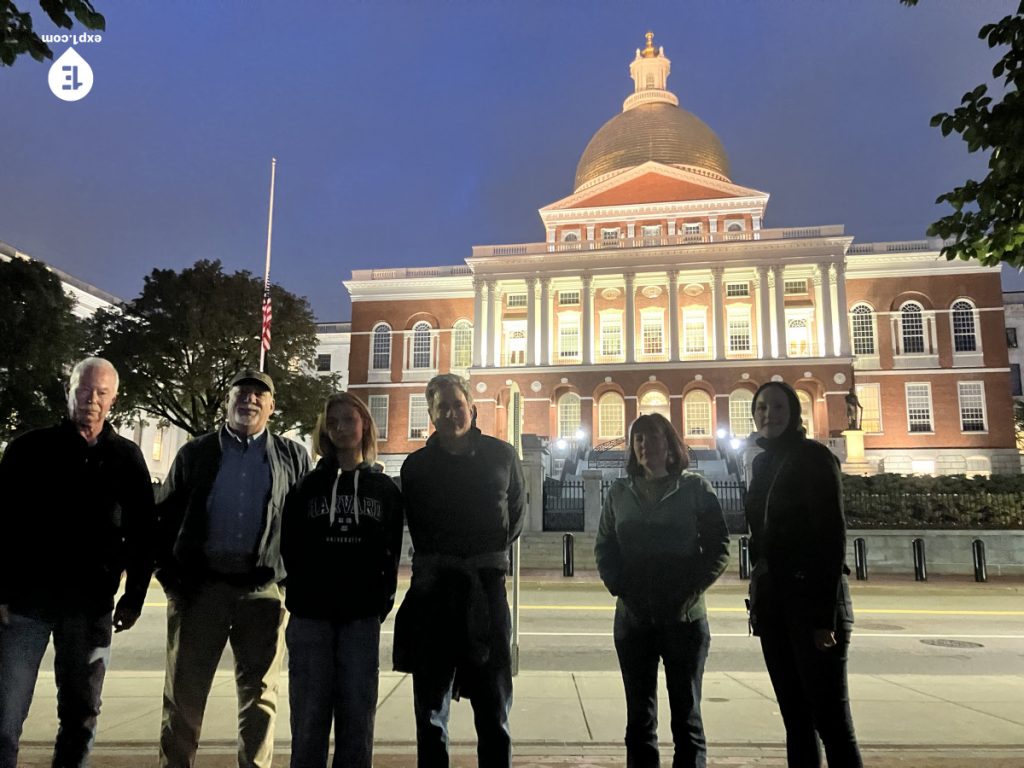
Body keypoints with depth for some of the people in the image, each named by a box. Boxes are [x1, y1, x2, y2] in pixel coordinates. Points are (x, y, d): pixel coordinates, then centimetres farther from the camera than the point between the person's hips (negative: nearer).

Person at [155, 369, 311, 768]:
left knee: (259, 695, 8)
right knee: (184, 693, 8)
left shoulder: (293, 457, 7)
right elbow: (165, 517, 8)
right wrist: (170, 576, -2)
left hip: (265, 589, 0)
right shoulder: (195, 453, 9)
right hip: (200, 585, 1)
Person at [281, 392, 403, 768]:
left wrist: (382, 602, -2)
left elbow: (391, 554, 7)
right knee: (309, 715, 3)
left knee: (358, 715, 4)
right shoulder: (306, 486, 6)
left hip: (362, 617, 0)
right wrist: (301, 595, 0)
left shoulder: (385, 489, 8)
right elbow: (290, 549, 5)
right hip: (311, 614, 0)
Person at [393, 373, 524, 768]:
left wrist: (491, 555, 10)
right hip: (433, 587, 1)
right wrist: (439, 559, 9)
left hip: (487, 585, -1)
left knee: (493, 705, 6)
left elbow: (515, 516, 14)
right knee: (430, 706, 9)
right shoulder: (417, 465, 3)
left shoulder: (501, 455, 3)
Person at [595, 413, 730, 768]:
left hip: (685, 616, -2)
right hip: (632, 617, 3)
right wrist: (619, 587, -5)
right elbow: (604, 546, 10)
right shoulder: (619, 491, 8)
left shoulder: (695, 487, 0)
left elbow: (718, 546, -2)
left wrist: (691, 590, -11)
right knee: (639, 714, 10)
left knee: (686, 713, 6)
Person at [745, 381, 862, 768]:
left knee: (830, 717, -4)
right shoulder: (762, 462, 14)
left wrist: (826, 613, -19)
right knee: (795, 716, 12)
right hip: (773, 599, 7)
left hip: (811, 598, -7)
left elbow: (832, 534, -13)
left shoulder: (813, 456, -7)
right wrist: (758, 599, 13)